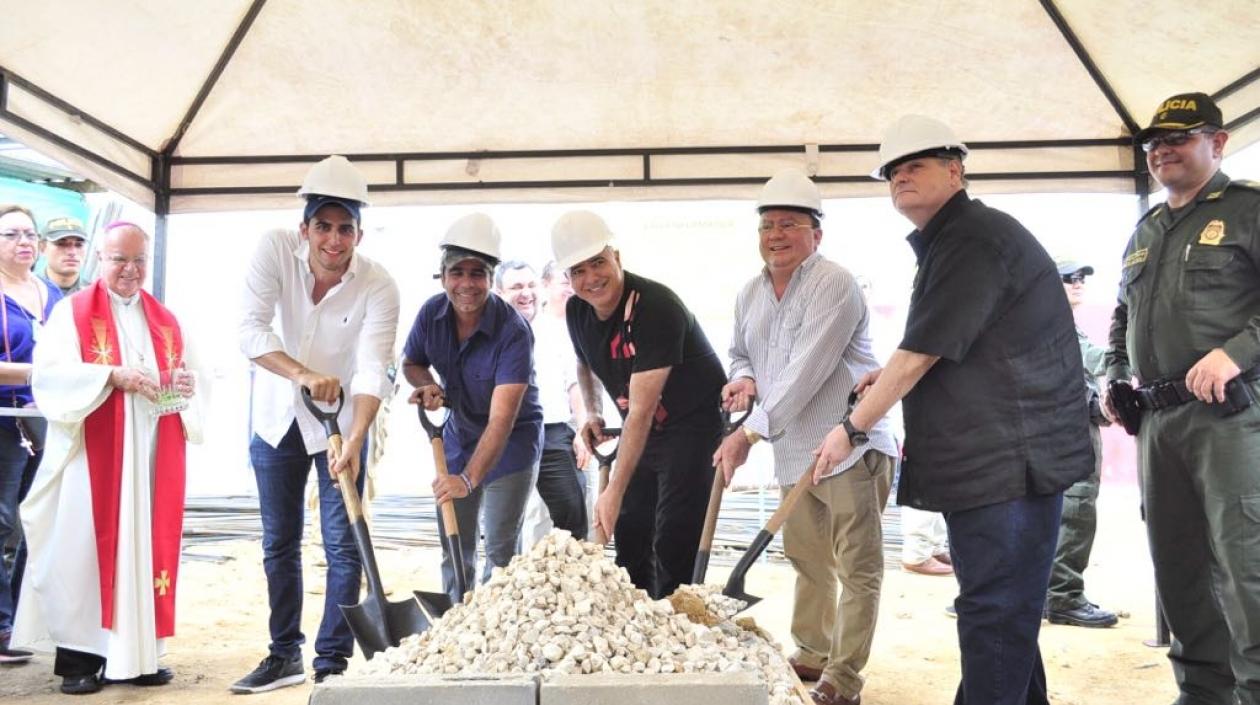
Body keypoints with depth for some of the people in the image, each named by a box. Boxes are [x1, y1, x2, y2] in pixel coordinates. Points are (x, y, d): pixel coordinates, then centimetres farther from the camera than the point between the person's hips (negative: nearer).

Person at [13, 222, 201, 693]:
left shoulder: (166, 321, 16)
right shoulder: (72, 312, 3)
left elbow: (191, 378, 14)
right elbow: (49, 372, -10)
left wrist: (184, 387, -9)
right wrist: (114, 376, -21)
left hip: (151, 456, 4)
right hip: (91, 453, -4)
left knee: (145, 546, 4)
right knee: (86, 547, -4)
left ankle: (135, 654, 11)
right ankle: (78, 657, 3)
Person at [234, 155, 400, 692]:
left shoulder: (379, 286, -21)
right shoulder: (275, 250, -17)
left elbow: (373, 371, -28)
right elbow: (251, 330, -24)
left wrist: (355, 441, -43)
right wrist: (304, 374, -40)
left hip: (342, 423, -2)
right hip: (277, 420, 2)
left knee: (343, 546, -2)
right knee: (278, 543, 13)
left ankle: (332, 661, 11)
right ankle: (285, 653, 28)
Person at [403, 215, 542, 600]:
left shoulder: (513, 331, -29)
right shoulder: (432, 313, -12)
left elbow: (501, 419, -35)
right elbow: (411, 363, 8)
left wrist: (469, 479, -44)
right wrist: (428, 386, -15)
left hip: (511, 443, -5)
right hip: (458, 435, 5)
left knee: (501, 550, -1)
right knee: (455, 548, 11)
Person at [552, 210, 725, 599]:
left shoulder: (655, 308, -30)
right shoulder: (576, 311, -5)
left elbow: (641, 410, -33)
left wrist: (614, 492, -35)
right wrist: (592, 413, 6)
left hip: (692, 424, -8)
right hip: (642, 431, 8)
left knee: (673, 545, -11)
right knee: (629, 534, 14)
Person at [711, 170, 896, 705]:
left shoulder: (835, 286, -17)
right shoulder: (750, 295, 9)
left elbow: (805, 375, -24)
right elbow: (740, 353, 22)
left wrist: (749, 433, -24)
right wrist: (744, 378, -3)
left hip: (850, 447, -8)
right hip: (792, 451, 8)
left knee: (857, 569, -1)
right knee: (806, 559, 19)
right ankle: (811, 654, 34)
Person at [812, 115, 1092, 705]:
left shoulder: (975, 239, -16)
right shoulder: (948, 242, 17)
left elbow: (920, 353, -17)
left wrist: (852, 428, -8)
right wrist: (893, 377, 14)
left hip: (1010, 461, -11)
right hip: (989, 461, 11)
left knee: (994, 611, -4)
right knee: (1002, 608, 19)